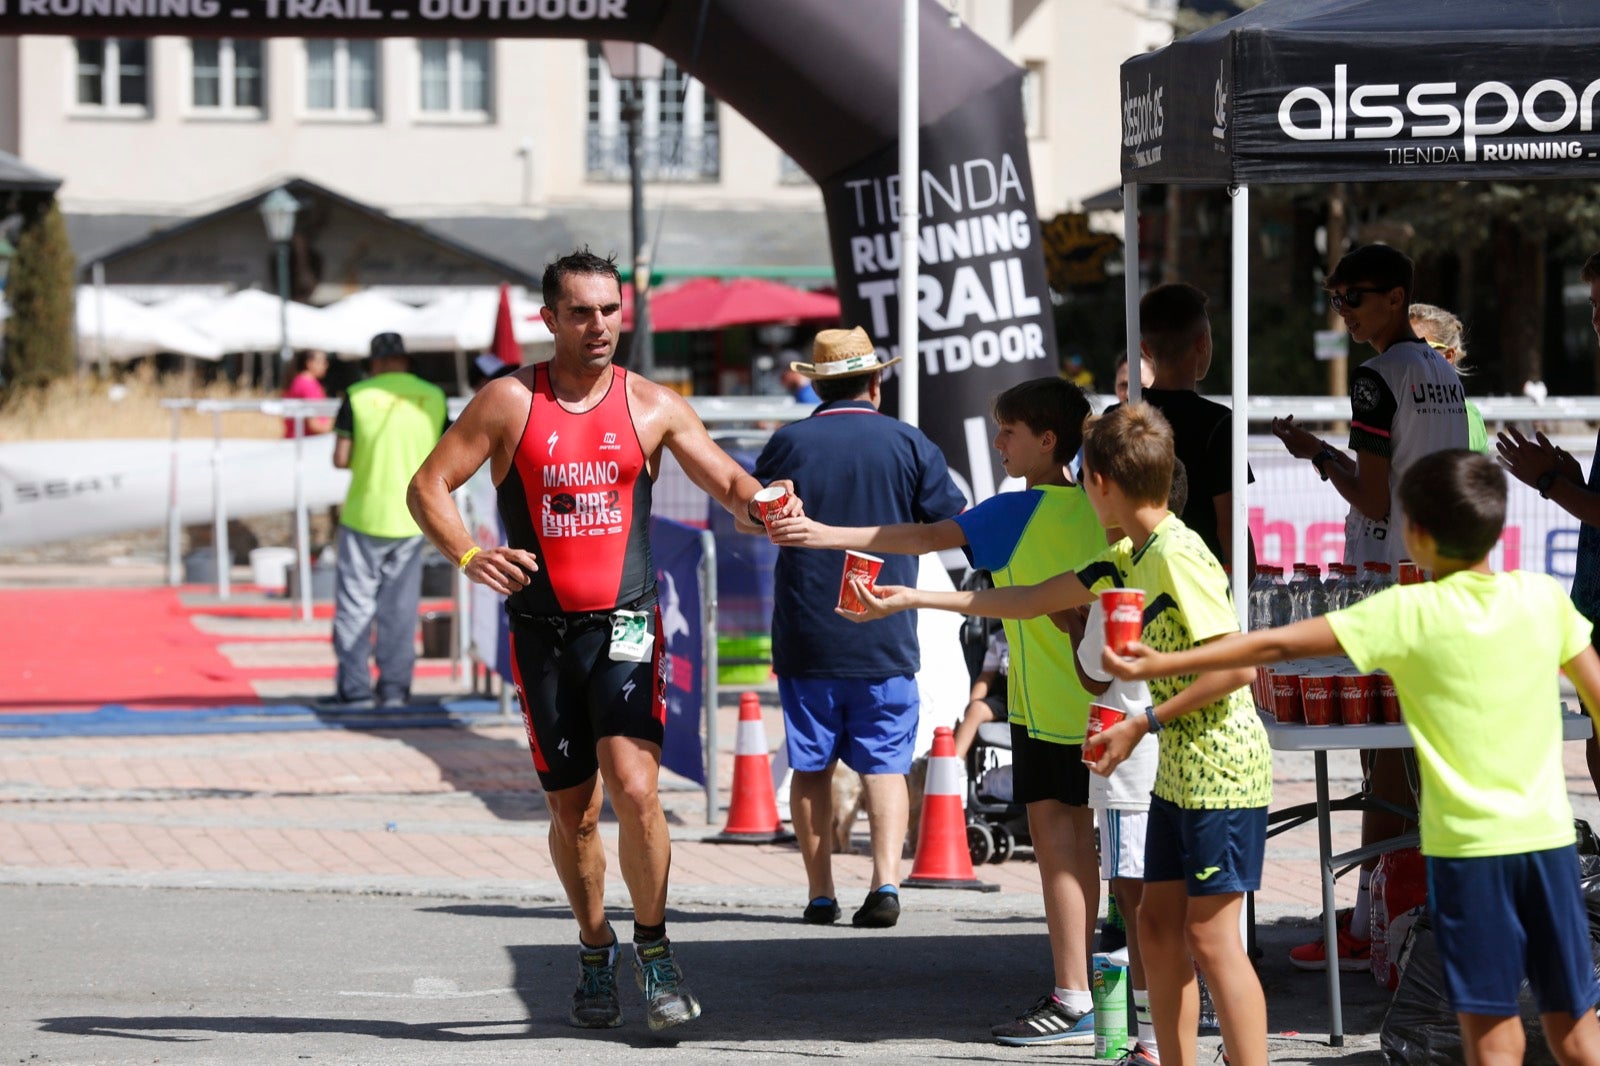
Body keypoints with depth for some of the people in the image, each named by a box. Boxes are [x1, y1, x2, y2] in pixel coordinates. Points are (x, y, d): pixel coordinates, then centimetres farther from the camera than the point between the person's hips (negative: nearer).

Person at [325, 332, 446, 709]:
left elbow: (341, 458, -8)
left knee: (355, 605, 4)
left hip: (364, 515, -3)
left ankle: (355, 688, 2)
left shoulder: (359, 396, -6)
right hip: (411, 520, 3)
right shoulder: (433, 397, 2)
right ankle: (395, 688, 9)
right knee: (400, 608, 10)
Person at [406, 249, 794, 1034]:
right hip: (542, 634, 1)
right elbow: (428, 485, 0)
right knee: (572, 810, 7)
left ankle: (654, 949, 0)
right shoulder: (509, 402, 0)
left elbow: (727, 480, 5)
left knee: (635, 789, -18)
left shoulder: (652, 407, 4)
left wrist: (760, 507, -20)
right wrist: (467, 556, -18)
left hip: (625, 626, -1)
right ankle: (594, 951, 30)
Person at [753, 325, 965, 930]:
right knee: (885, 765, 4)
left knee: (811, 767, 8)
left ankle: (820, 893, 7)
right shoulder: (907, 444, 0)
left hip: (805, 638, 0)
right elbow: (960, 525, 5)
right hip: (886, 641, 0)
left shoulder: (788, 443, -2)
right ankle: (885, 881, -11)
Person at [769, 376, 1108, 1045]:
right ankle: (1076, 986, 17)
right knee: (1076, 842, 12)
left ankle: (1072, 1003, -9)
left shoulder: (1020, 511, -13)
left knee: (1054, 838, -7)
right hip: (1088, 701, 8)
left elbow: (928, 538, -19)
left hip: (1048, 707, -8)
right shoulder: (1090, 507, 10)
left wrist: (829, 535, -20)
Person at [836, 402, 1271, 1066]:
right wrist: (913, 600, 23)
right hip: (1177, 771, 10)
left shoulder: (1178, 557, -18)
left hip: (1221, 773, -10)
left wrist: (1144, 724, -19)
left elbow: (1237, 665, -24)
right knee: (1158, 922, 12)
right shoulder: (1129, 558, 12)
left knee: (1211, 938, -10)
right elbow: (1032, 601, 21)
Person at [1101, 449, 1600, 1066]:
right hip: (1548, 835, 3)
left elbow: (1278, 646, -8)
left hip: (1467, 844, -3)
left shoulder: (1410, 613, -8)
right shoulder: (1543, 596, 1)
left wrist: (1157, 666, -3)